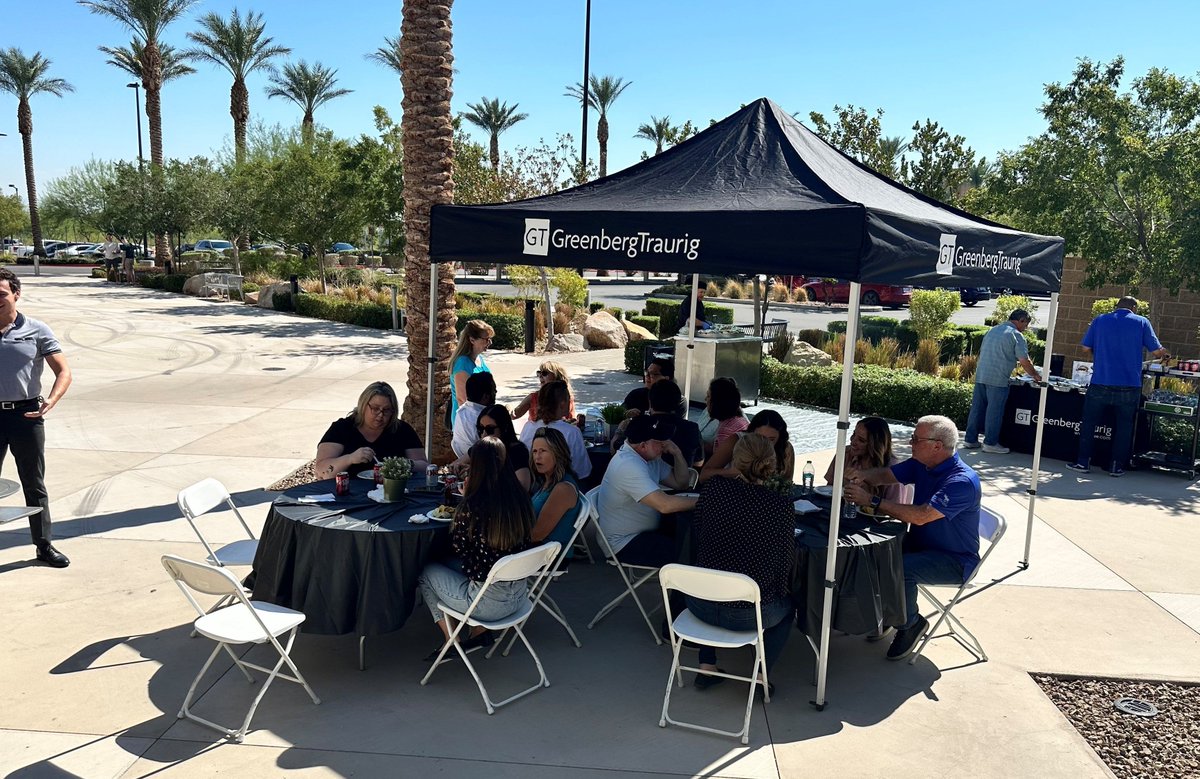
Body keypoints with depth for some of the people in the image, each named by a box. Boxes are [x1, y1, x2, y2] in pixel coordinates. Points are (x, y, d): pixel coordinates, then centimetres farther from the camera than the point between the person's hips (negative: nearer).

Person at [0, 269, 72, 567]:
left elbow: (63, 372, -4)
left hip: (26, 415, -1)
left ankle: (44, 546, 19)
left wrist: (51, 400, -21)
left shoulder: (37, 331, -1)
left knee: (34, 484, 9)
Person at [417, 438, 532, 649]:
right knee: (451, 565, 28)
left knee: (425, 570, 19)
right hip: (520, 594, 6)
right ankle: (480, 631, 26)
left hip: (489, 603, -6)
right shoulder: (522, 499, -6)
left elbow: (457, 548, -4)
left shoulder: (472, 507, -23)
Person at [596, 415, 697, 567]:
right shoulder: (628, 466, -27)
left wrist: (677, 453, -6)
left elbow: (681, 483, 10)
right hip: (626, 544, -10)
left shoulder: (650, 457, 4)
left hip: (646, 530, 10)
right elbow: (665, 504, -33)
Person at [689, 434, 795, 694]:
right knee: (788, 604, 31)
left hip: (701, 605, 2)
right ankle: (761, 675, 20)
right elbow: (786, 560, -6)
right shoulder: (782, 505, -13)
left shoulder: (713, 489, -8)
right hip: (749, 615, -2)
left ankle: (707, 667, 34)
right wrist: (782, 588, 14)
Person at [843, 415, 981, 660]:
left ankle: (910, 624, -3)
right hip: (920, 543, 8)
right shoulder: (921, 465, -1)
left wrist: (872, 501, -34)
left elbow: (920, 516, -34)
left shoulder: (963, 481, -27)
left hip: (954, 560, -8)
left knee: (900, 569, -31)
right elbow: (886, 475, 5)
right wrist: (863, 475, -19)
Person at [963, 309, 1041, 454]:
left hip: (980, 375, 7)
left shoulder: (992, 330, 18)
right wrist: (1035, 375, 6)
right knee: (994, 411, 0)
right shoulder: (1016, 335, -5)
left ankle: (970, 439, 15)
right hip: (998, 379, -7)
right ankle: (990, 443, 5)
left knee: (977, 408, 10)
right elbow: (1025, 361, -8)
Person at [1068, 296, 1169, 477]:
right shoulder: (1142, 322, 2)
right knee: (1123, 426, 11)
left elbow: (1086, 349, 5)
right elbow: (1157, 351, 0)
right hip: (1129, 386, 0)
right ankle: (1117, 466, 13)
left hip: (1100, 383, 0)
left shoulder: (1100, 320, 5)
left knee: (1089, 423, 10)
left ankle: (1083, 462, 10)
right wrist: (1165, 354, 22)